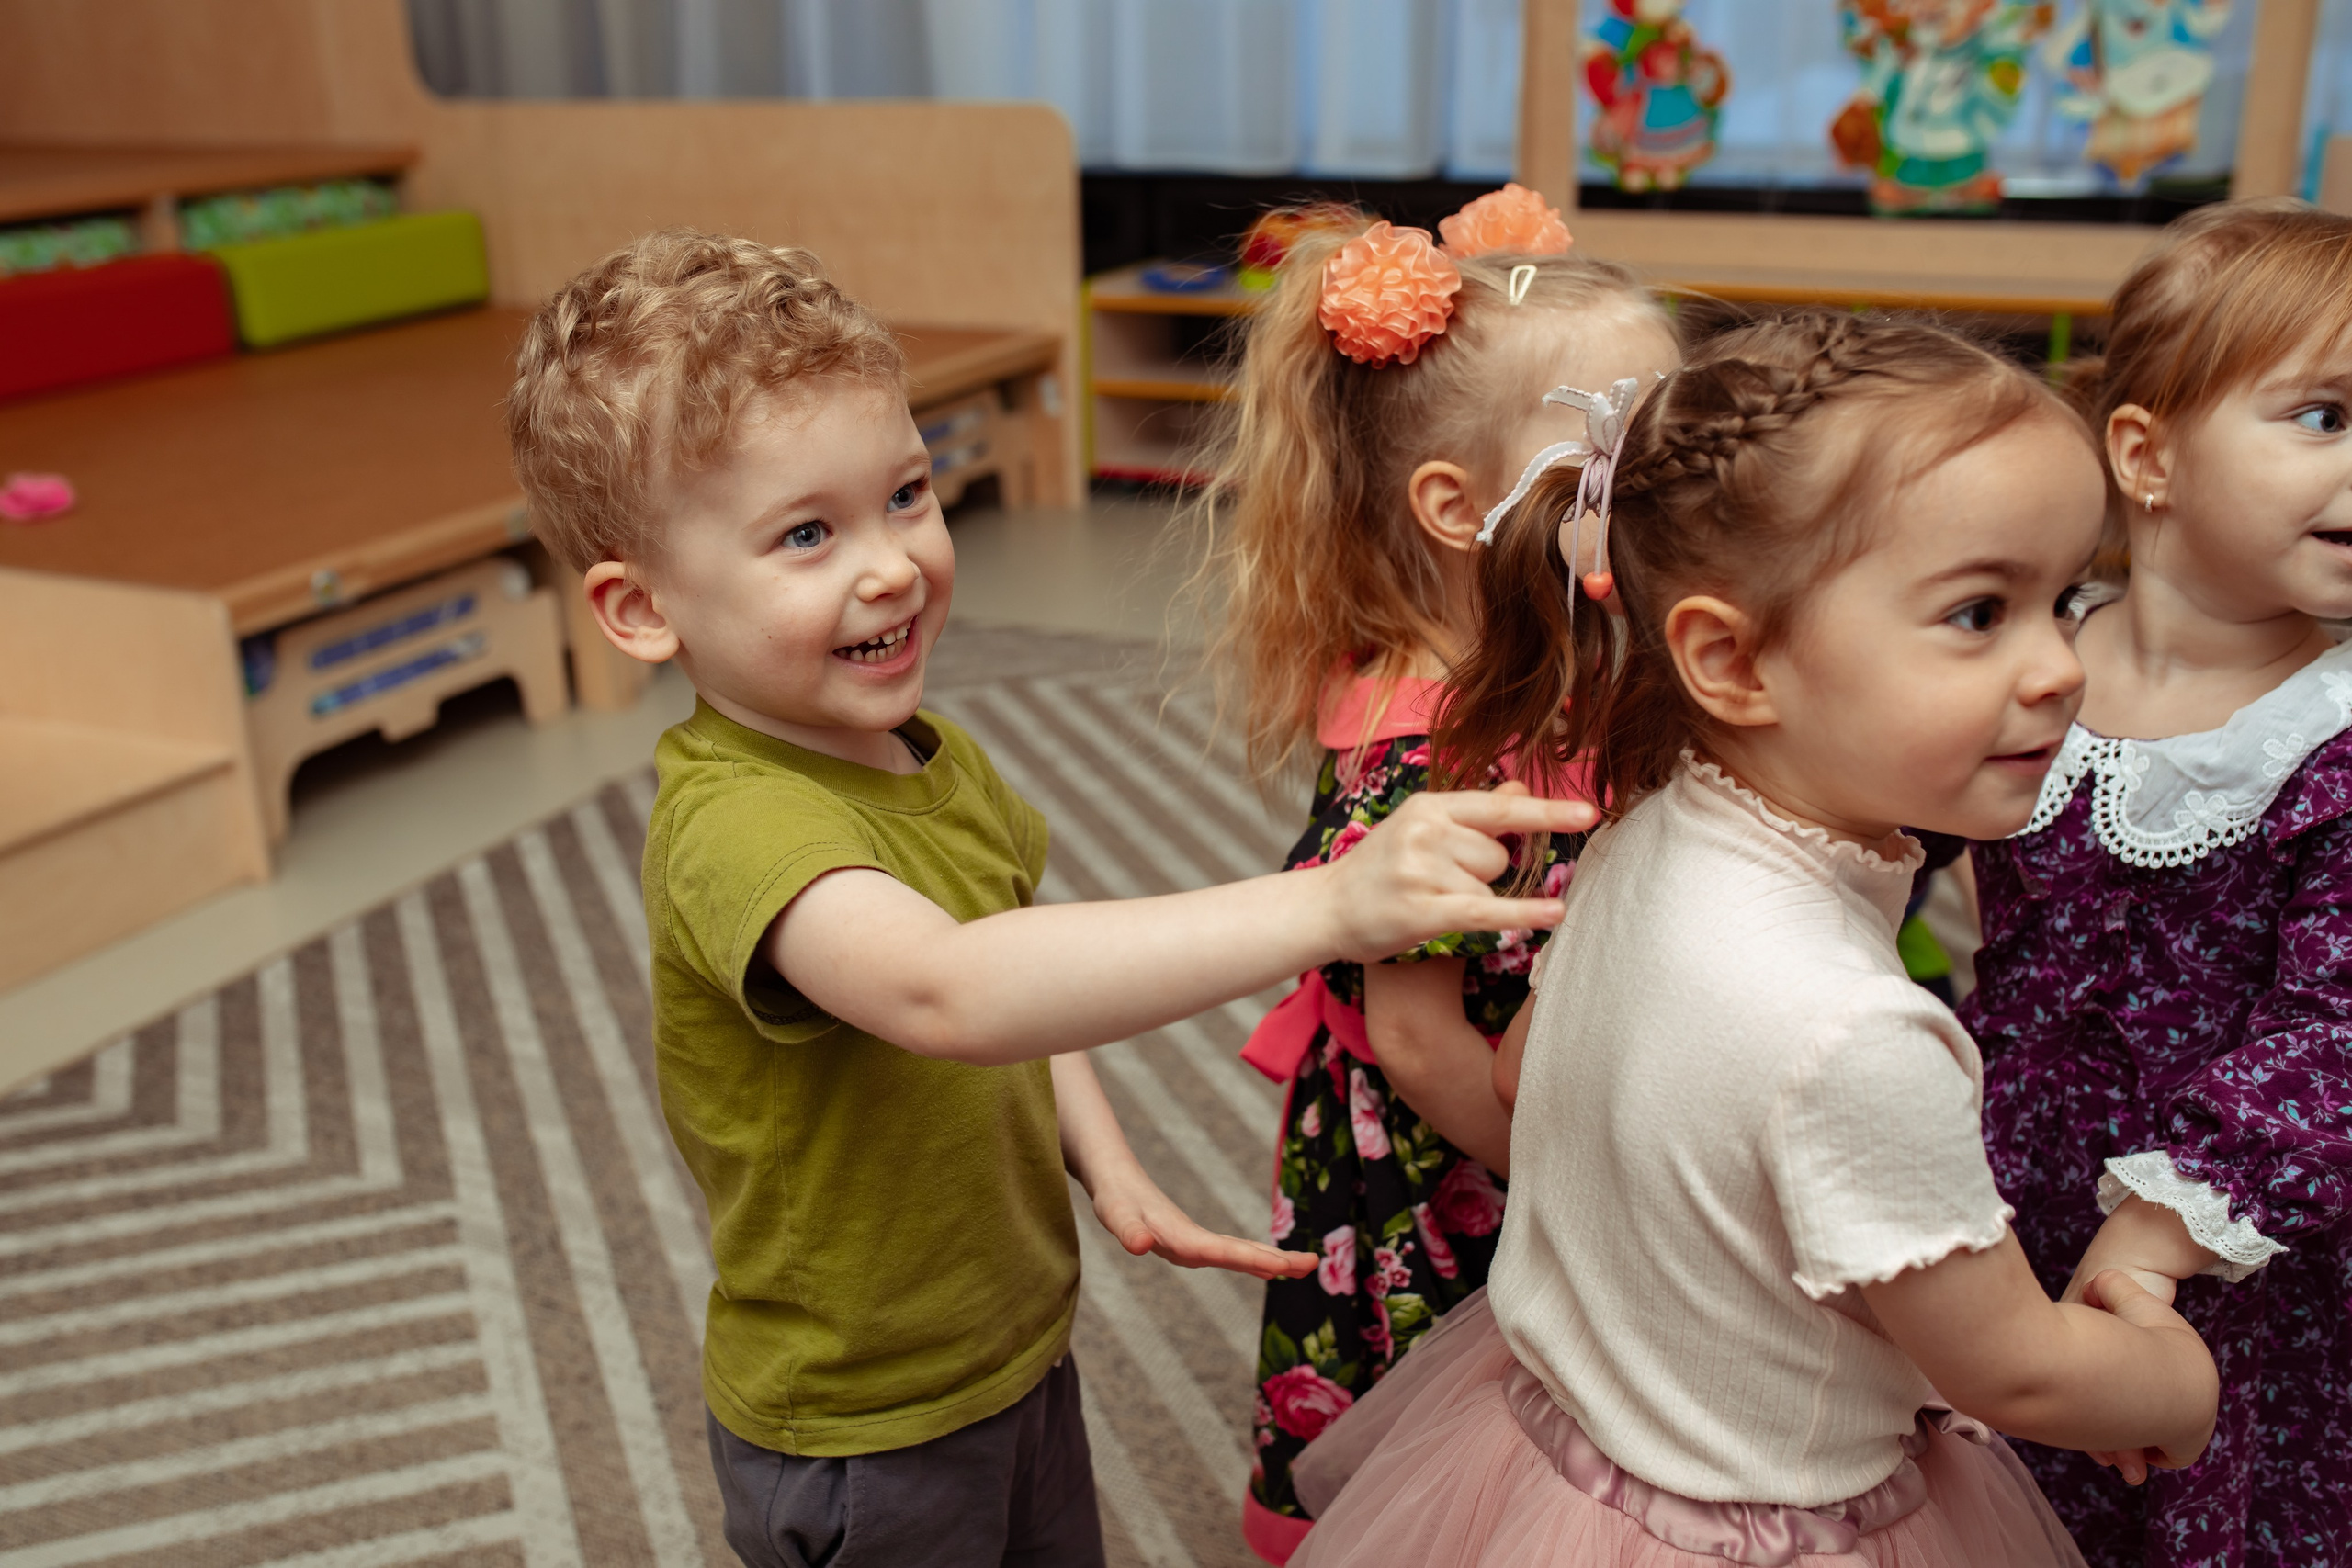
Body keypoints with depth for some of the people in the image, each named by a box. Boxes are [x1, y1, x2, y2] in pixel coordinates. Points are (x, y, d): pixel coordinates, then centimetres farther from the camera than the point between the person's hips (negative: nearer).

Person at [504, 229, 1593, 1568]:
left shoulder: (933, 751, -3)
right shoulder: (732, 825, -32)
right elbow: (950, 992, -50)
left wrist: (1108, 1166, -6)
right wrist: (1332, 905, -56)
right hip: (860, 1444, -7)